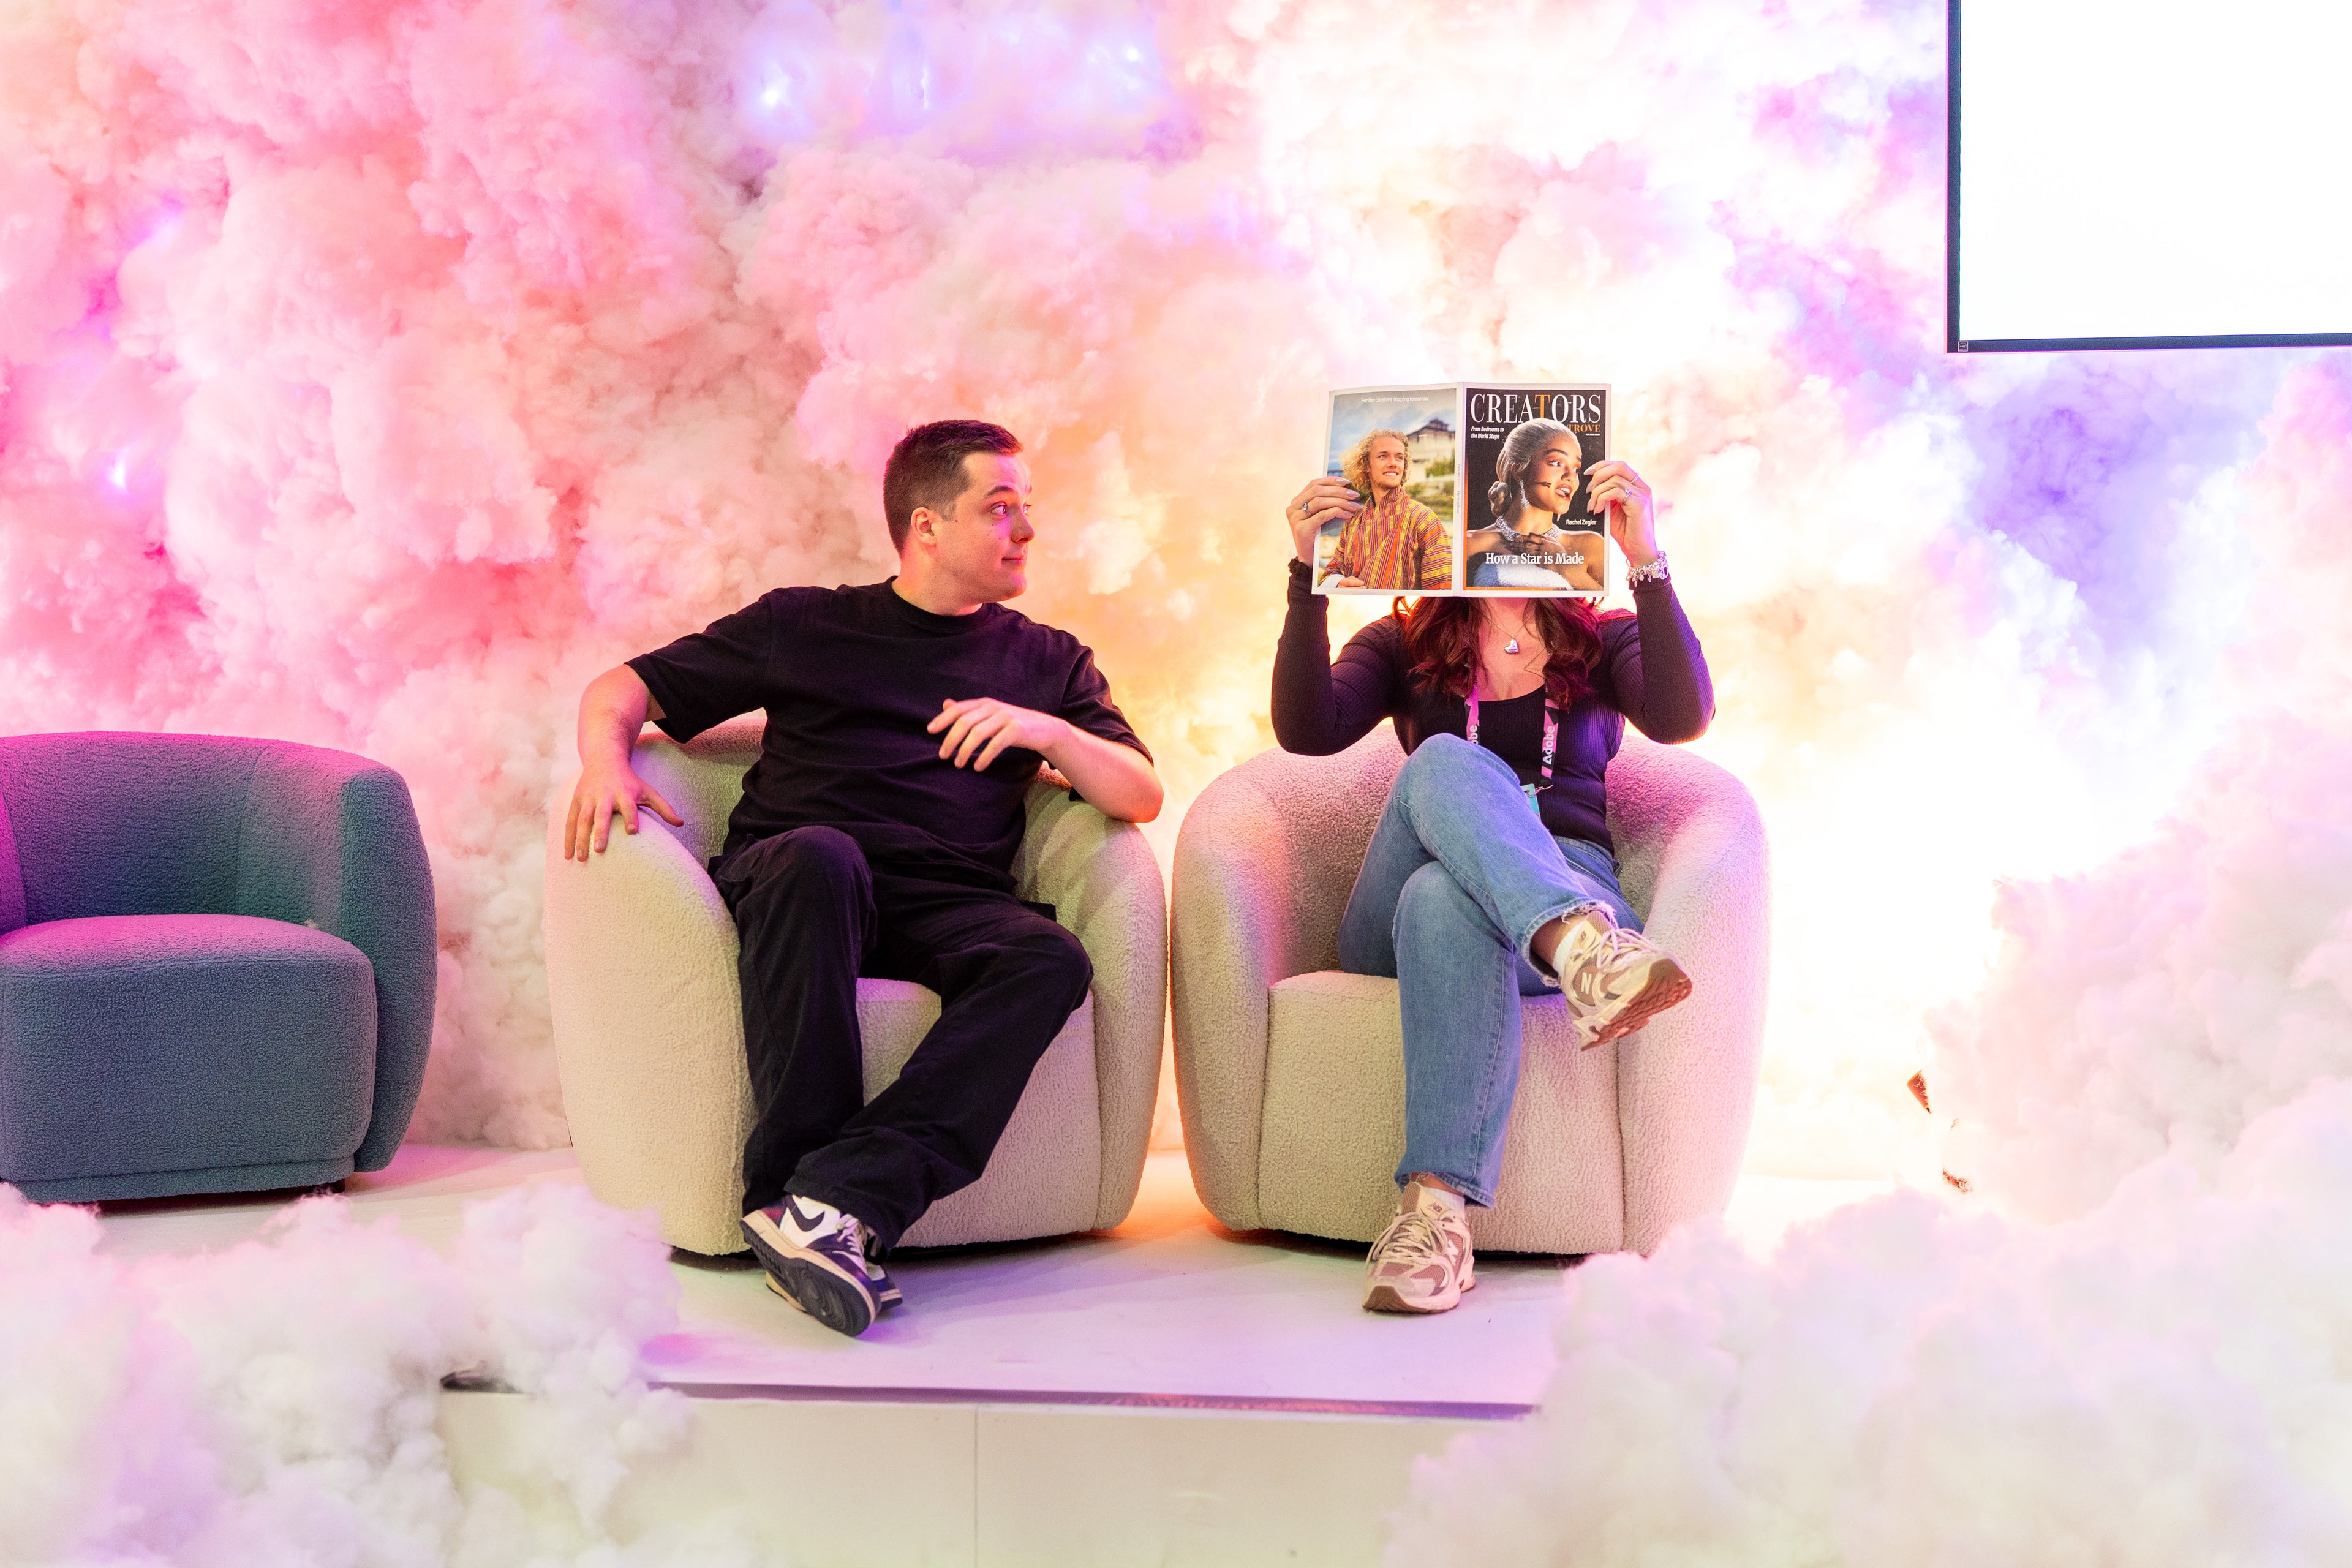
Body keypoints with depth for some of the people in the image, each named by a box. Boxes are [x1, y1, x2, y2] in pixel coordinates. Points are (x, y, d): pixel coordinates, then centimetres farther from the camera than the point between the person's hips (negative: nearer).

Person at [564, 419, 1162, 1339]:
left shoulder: (1048, 661, 26)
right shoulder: (803, 625, 21)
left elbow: (1142, 797, 16)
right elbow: (623, 689, 20)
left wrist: (1047, 730, -3)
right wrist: (605, 759, -4)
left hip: (945, 906, 2)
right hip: (785, 880, -1)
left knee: (1050, 960, -33)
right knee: (822, 856, -39)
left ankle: (831, 1198, -44)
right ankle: (793, 1176, -42)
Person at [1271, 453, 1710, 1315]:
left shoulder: (1604, 642, 18)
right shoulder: (1404, 645, 21)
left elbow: (1681, 718, -7)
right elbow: (1308, 729, -1)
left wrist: (1648, 564, -17)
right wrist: (1310, 576, -11)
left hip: (1572, 883, -1)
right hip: (1397, 922, 1)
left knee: (1446, 898, -38)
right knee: (1443, 761, -32)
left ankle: (1437, 1205, -54)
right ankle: (1585, 951, -61)